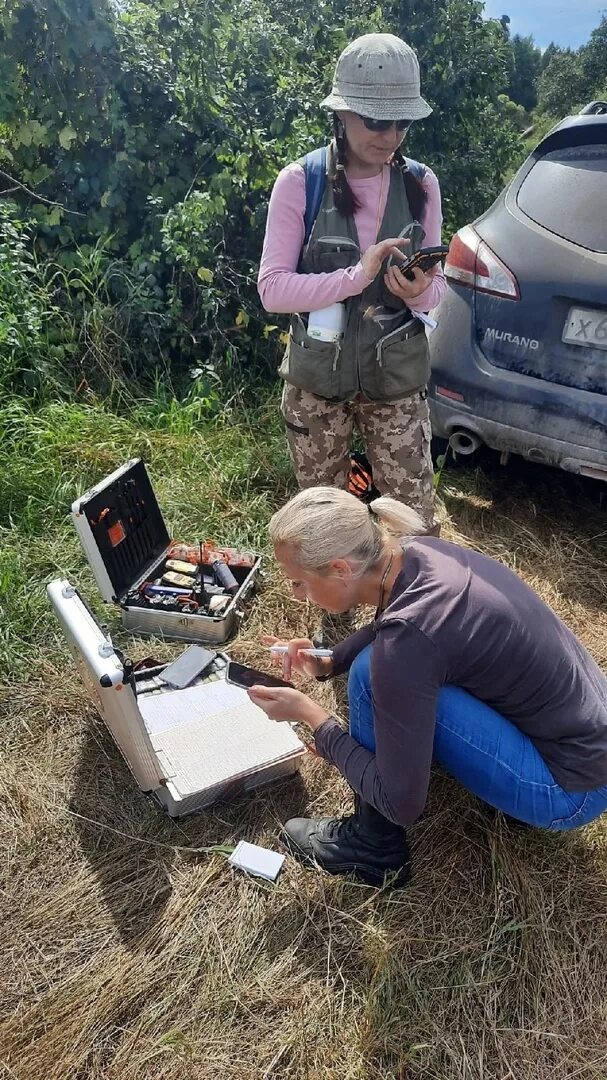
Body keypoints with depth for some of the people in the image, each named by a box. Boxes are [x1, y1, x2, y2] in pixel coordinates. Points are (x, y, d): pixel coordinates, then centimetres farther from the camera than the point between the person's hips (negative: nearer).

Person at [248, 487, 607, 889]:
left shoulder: (405, 639, -31)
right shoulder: (414, 553, -8)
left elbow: (401, 803, -22)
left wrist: (311, 715, -13)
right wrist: (328, 661, 1)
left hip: (574, 787, -8)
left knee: (372, 675, -19)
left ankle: (374, 848, 1)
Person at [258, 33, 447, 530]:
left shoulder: (421, 183, 0)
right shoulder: (299, 182, -8)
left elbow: (437, 285, 4)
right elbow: (272, 288, -13)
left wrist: (419, 291, -20)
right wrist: (354, 276, -26)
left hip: (397, 376, 2)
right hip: (316, 377, -1)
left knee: (415, 520, 6)